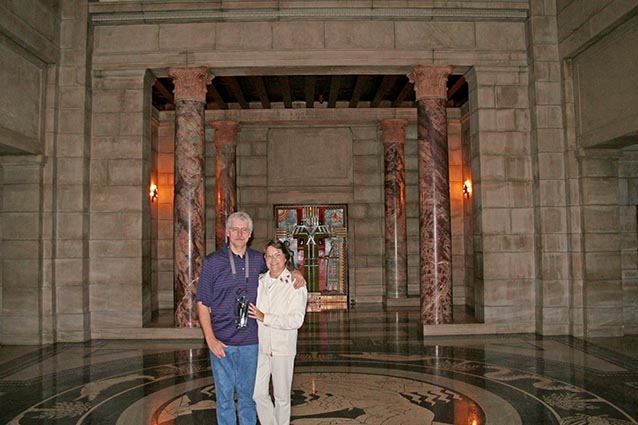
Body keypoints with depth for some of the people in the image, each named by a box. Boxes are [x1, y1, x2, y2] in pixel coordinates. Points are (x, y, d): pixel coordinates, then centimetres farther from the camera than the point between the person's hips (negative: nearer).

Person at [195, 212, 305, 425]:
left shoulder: (257, 260, 6)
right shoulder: (213, 262, -3)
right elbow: (202, 304, -3)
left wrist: (296, 274, 5)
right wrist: (210, 339, -12)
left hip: (250, 341, 3)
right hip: (222, 342, -2)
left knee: (247, 393, 13)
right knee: (225, 394, 6)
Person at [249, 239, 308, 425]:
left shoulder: (295, 284, -7)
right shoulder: (259, 281, 9)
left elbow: (296, 320, -15)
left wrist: (264, 317, -18)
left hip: (282, 347, -4)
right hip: (260, 346, 4)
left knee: (281, 396, 8)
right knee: (257, 393, 6)